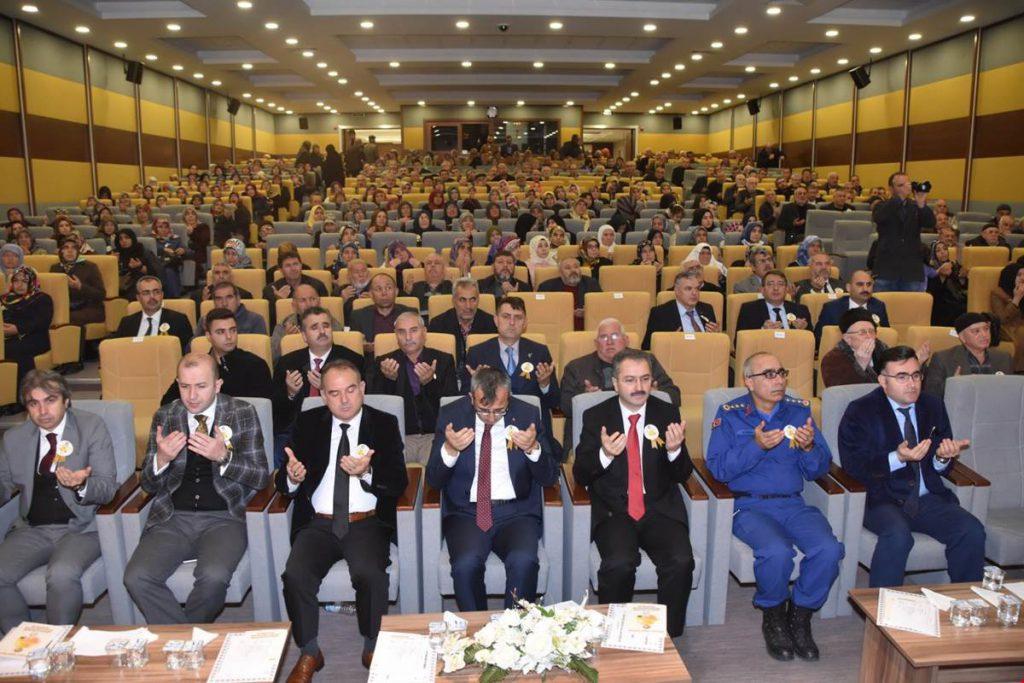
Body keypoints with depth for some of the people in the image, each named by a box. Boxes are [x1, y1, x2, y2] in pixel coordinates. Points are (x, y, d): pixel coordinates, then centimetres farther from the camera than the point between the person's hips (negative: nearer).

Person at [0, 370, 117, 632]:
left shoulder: (92, 427, -2)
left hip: (81, 527, -4)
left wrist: (82, 486, -28)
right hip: (32, 529, 4)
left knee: (62, 575, -30)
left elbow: (108, 487, -7)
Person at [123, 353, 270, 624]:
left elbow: (261, 477, 0)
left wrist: (224, 457, -17)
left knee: (214, 576, -30)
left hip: (223, 518, -3)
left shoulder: (243, 413, 3)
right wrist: (162, 459, -10)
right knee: (136, 578, -22)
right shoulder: (164, 416, 10)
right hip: (172, 519, 3)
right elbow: (148, 484, 13)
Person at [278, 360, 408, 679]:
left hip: (366, 523, -2)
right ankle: (309, 653, 1)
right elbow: (283, 482, 6)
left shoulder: (385, 424, 5)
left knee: (370, 574, -28)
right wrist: (292, 477, -19)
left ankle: (373, 649, -2)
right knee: (295, 575, -24)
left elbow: (399, 483, -3)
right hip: (318, 523, 2)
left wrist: (368, 473, -23)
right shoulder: (308, 422, 9)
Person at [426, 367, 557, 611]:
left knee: (524, 562, -28)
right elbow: (434, 480, 0)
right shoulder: (452, 415, 0)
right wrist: (449, 449, -20)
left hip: (516, 511, 0)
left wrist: (534, 448, -19)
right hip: (467, 511, 0)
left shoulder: (527, 415, 1)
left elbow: (549, 478, 1)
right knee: (466, 565, -28)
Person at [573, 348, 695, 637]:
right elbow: (580, 475, -2)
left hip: (659, 509, 2)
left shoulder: (667, 414, 5)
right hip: (613, 511, -1)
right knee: (618, 564, -28)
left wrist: (675, 450, -17)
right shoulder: (596, 417, 1)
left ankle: (668, 636, -2)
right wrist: (604, 454, -23)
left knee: (681, 561, -24)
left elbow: (682, 475, 6)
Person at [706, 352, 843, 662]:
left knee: (829, 550, -24)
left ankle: (800, 617, 3)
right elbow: (718, 468, -8)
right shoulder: (730, 414, 2)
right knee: (777, 552, -32)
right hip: (750, 506, -3)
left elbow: (820, 469, 9)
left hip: (793, 504, 4)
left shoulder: (799, 409, 11)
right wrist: (756, 446, -20)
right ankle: (773, 618, 0)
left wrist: (809, 447, -13)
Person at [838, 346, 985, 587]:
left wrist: (943, 457, -10)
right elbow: (854, 466, -12)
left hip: (928, 499, 5)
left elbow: (942, 469, 15)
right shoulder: (860, 411, -3)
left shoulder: (933, 407, 13)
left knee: (973, 531, -18)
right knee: (898, 535, -32)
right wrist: (897, 458, -25)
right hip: (881, 500, -5)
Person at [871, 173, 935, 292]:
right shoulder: (883, 207, 5)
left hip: (912, 270, 2)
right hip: (886, 269, -2)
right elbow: (878, 218, -18)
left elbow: (931, 224, -7)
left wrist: (922, 205, -24)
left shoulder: (916, 207, 9)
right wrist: (900, 198, -26)